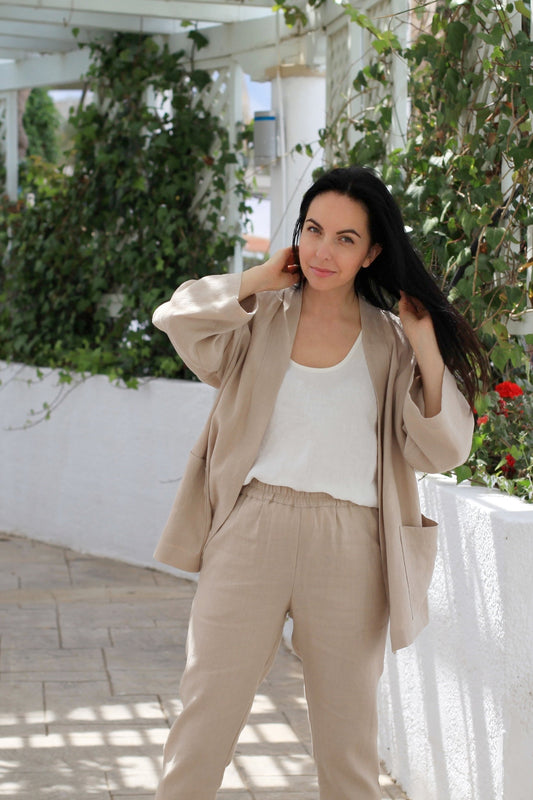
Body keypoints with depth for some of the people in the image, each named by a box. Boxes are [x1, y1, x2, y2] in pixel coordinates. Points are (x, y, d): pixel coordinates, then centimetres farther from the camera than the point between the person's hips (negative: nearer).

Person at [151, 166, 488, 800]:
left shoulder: (391, 340, 7)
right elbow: (176, 318, -9)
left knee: (348, 736, 11)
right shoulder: (263, 319, 8)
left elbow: (443, 450, 1)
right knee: (205, 718, 0)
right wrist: (261, 282, -4)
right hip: (252, 531, 0)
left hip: (348, 547, 1)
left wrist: (427, 348, -7)